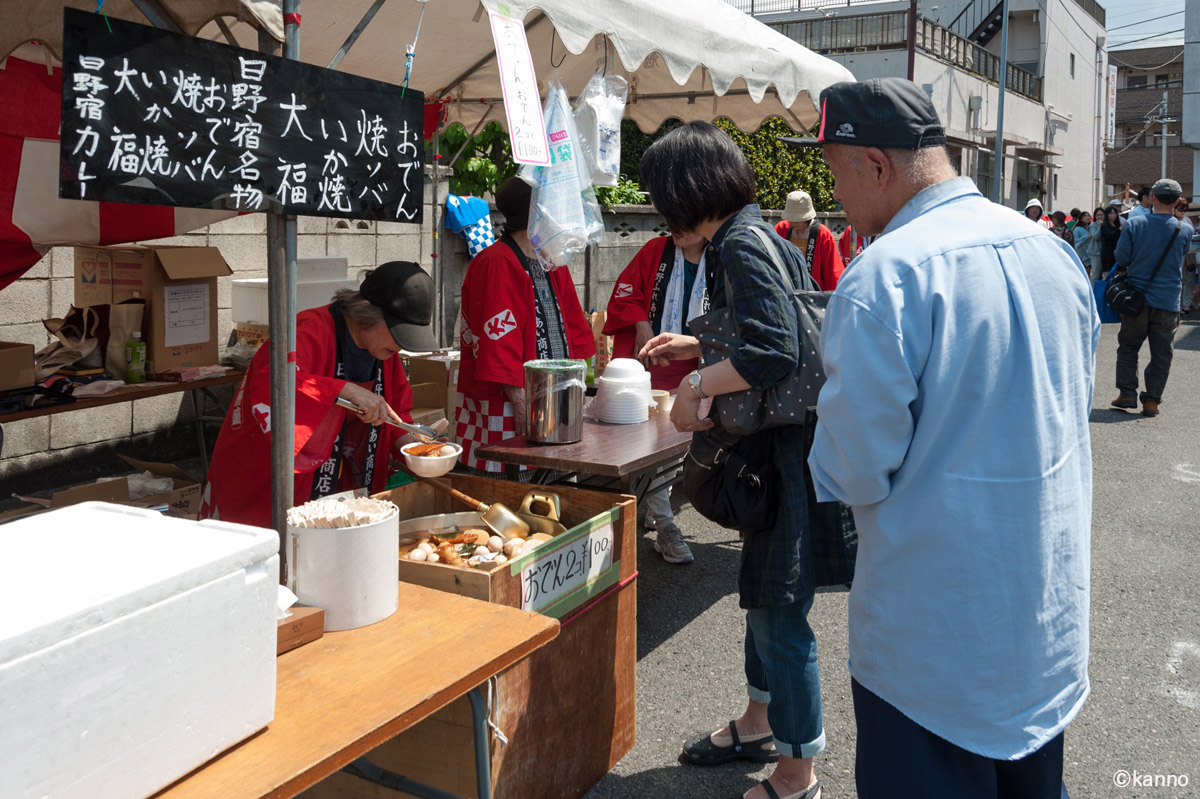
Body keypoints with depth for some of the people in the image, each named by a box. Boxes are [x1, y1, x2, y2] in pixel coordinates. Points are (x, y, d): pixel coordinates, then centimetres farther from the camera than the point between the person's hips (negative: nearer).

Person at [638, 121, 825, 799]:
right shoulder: (754, 232, 12)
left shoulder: (743, 245, -18)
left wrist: (696, 385, -16)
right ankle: (758, 725, 40)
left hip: (791, 449, -10)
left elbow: (775, 354, -28)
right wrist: (694, 346, 24)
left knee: (780, 612, 0)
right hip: (774, 445, 10)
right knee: (760, 592, 22)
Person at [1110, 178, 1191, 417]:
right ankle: (1152, 400, 10)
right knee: (1161, 354, 9)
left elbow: (1122, 258, -4)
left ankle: (1127, 394, 11)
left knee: (1128, 347, 13)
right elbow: (1181, 256, 11)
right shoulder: (1185, 230, -5)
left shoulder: (1134, 224, -9)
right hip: (1168, 301, 0)